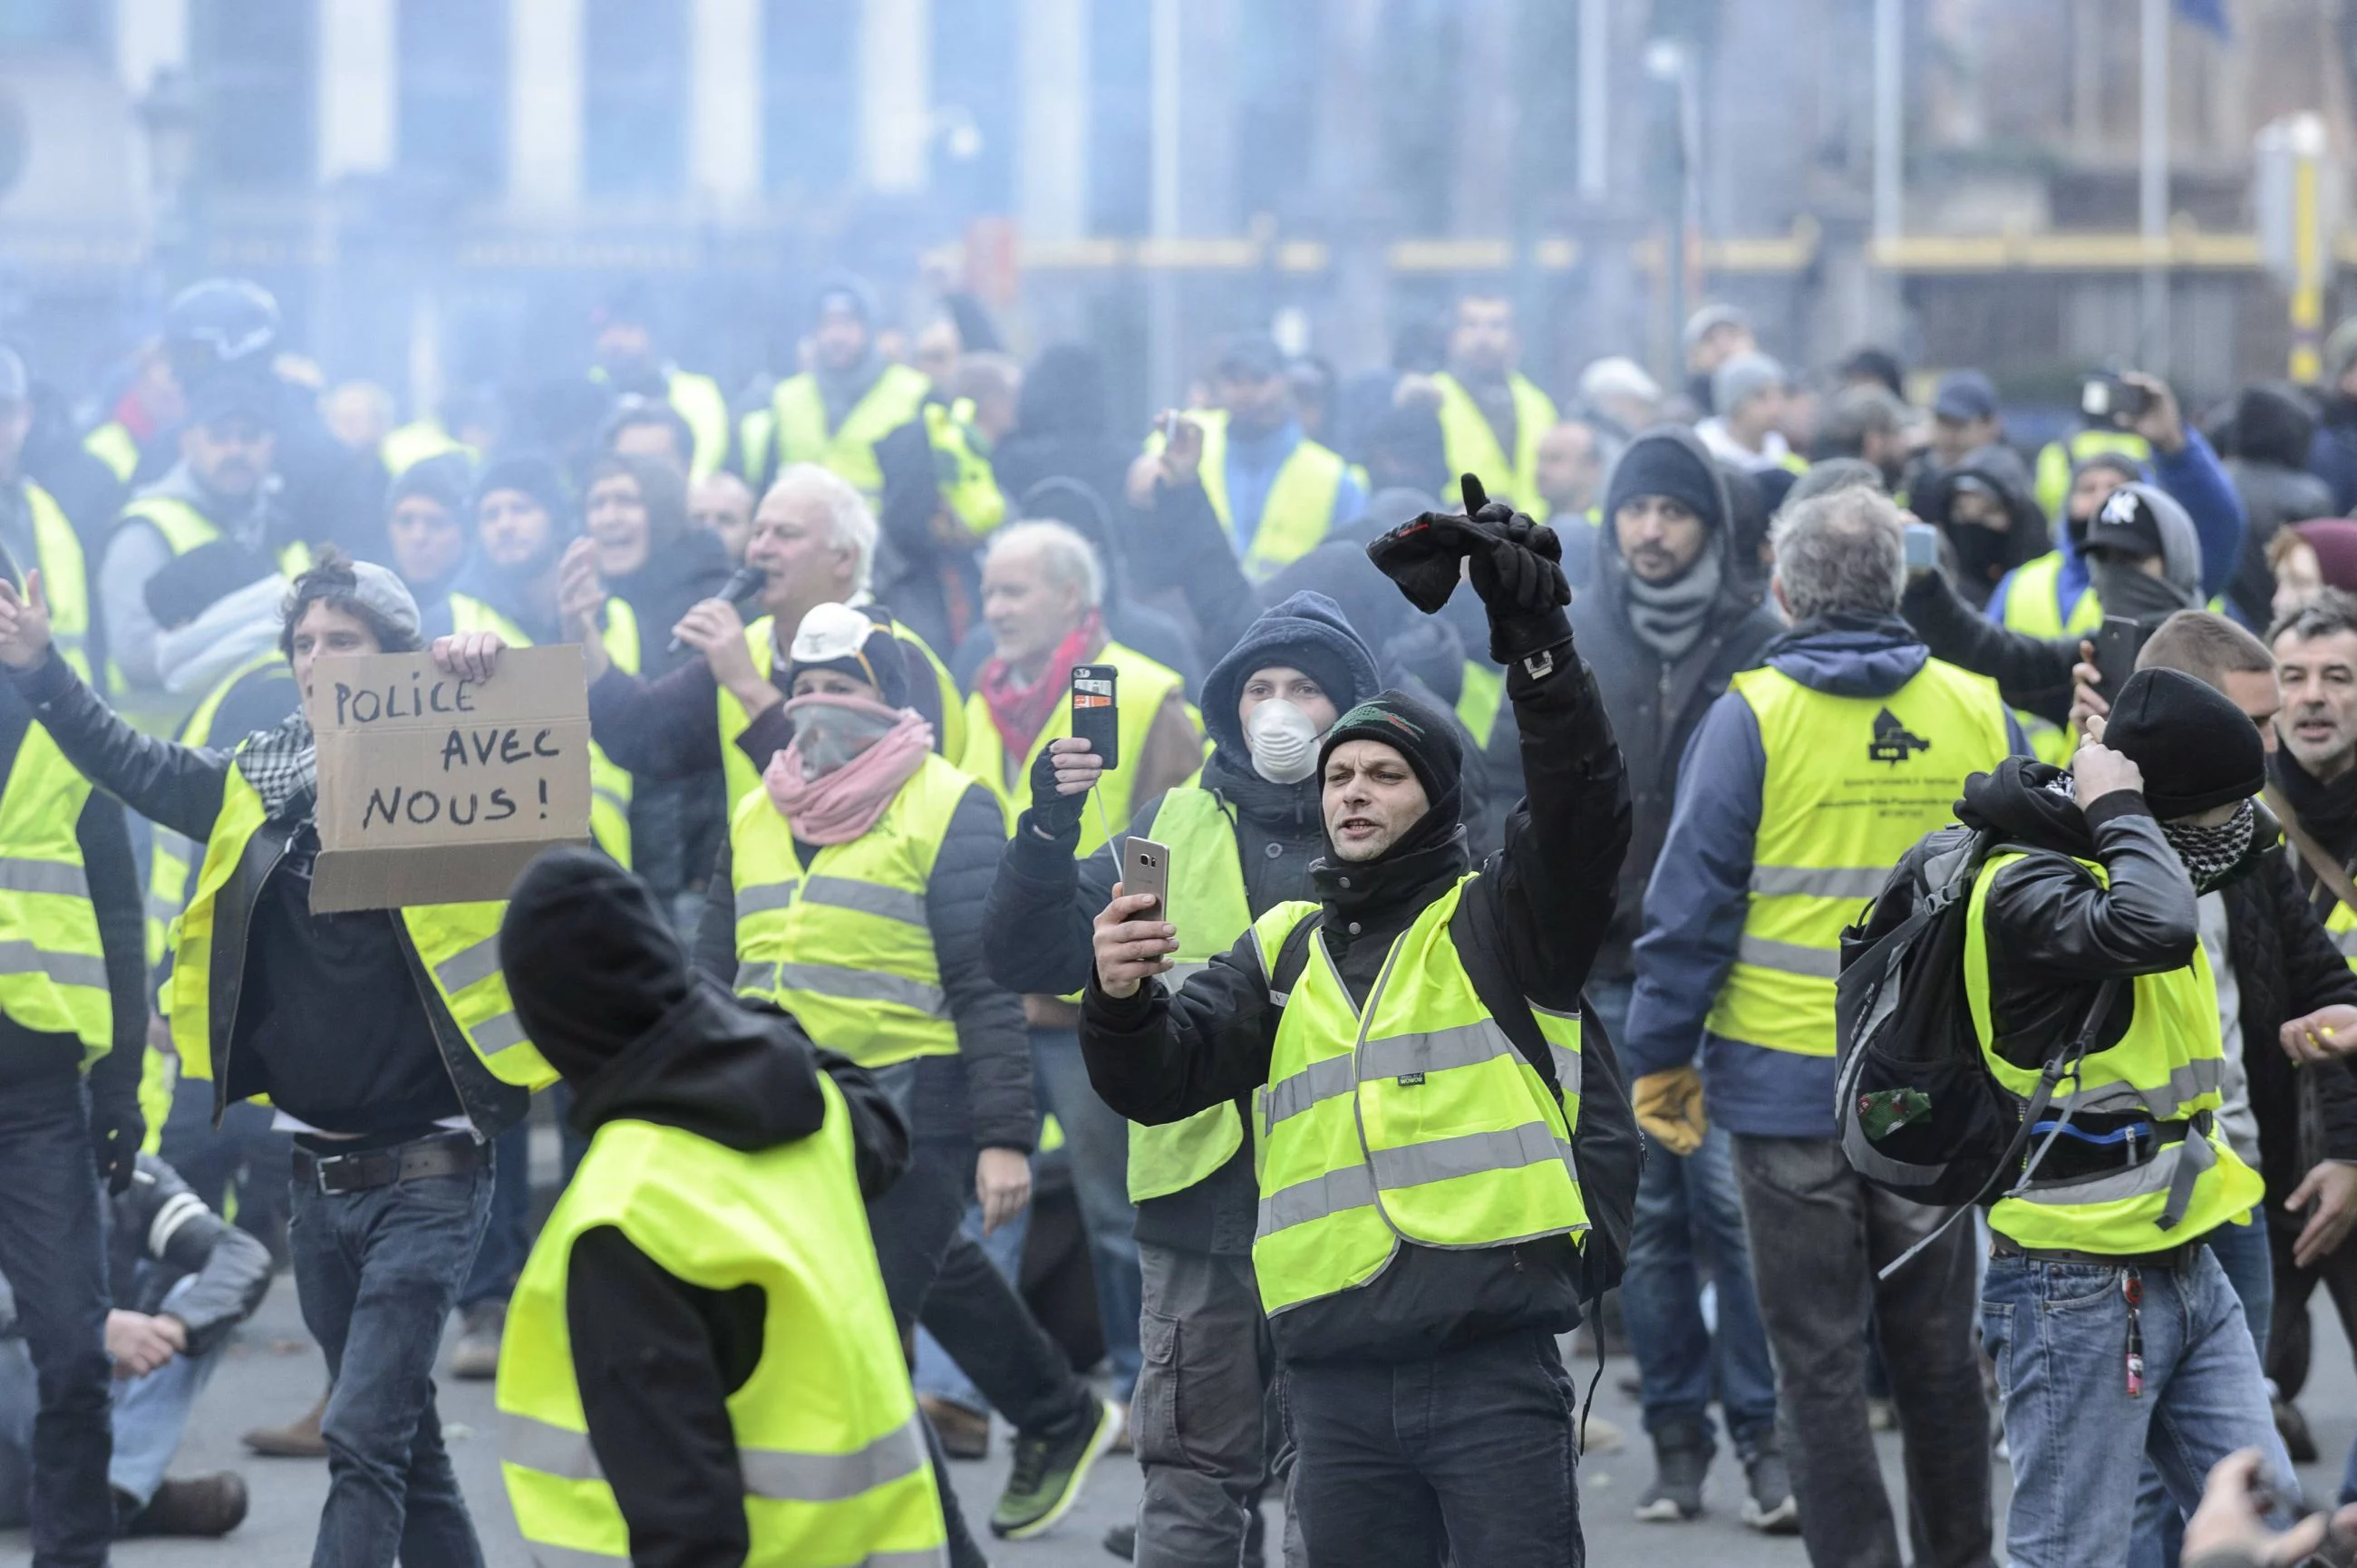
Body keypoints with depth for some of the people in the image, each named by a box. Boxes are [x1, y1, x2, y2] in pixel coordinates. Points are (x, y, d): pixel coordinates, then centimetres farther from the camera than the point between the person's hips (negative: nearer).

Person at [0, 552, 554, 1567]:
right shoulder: (260, 786, 10)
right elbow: (129, 762, 19)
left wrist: (492, 677, -30)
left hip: (425, 1174, -6)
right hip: (320, 1173, 6)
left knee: (364, 1436, -14)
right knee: (400, 1435, 15)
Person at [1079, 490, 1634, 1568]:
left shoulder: (1496, 921, 6)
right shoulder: (1283, 951, 18)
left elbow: (1583, 807, -11)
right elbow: (1162, 1080, 5)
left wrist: (1533, 637, -22)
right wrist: (1122, 1002, -18)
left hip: (1493, 1366, -4)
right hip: (1336, 1380, 4)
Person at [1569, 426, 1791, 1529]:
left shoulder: (1757, 644, 0)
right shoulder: (1569, 644, 7)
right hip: (1611, 971, 2)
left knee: (1733, 1200, -7)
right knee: (1646, 1210, 5)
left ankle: (1764, 1432, -1)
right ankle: (1677, 1436, 11)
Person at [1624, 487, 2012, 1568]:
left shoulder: (1751, 718, -9)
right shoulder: (1980, 712, 1)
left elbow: (1691, 903, -9)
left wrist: (1660, 1058, 0)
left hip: (1789, 1082, -3)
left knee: (1818, 1360, 3)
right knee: (1937, 1352, 15)